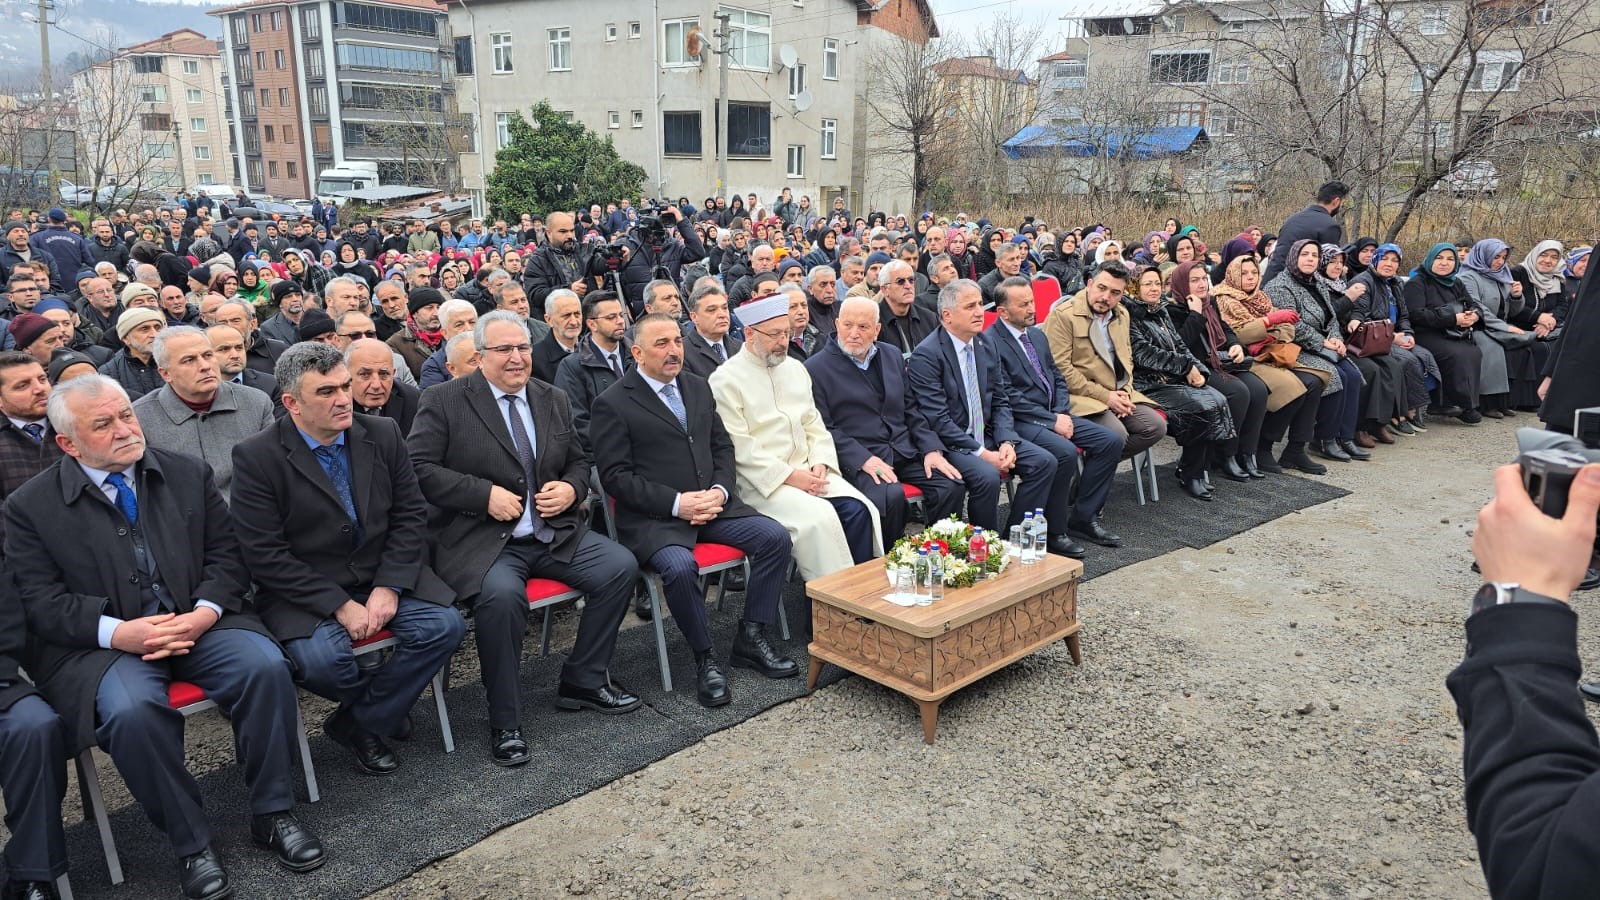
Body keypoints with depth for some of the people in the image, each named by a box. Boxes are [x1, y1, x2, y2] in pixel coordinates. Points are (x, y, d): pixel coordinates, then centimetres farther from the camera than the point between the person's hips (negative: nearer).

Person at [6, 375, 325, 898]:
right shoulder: (29, 507, 1)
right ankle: (190, 843, -13)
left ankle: (272, 813, -8)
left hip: (198, 622, 2)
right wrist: (117, 633, -19)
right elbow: (40, 601, -3)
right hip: (102, 642, -2)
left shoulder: (188, 475, 8)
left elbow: (226, 554, 8)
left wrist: (204, 613, -12)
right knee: (130, 710, -34)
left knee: (266, 666, -26)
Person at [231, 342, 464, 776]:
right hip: (305, 592, -3)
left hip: (382, 578, 4)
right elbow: (265, 555, -12)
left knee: (445, 625, -19)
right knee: (320, 658, -31)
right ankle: (385, 704, 6)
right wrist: (339, 605, -19)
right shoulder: (256, 458, -10)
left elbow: (411, 515, 3)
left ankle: (359, 723, 1)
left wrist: (389, 587, -12)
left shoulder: (383, 435, 2)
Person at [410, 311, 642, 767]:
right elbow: (420, 468, -8)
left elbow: (579, 461, 22)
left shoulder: (554, 400, 14)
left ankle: (583, 682, 6)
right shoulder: (443, 401, -1)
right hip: (481, 539, -5)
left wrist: (570, 488, -2)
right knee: (501, 594, -35)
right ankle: (505, 724, -15)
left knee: (621, 567, -14)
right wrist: (485, 494, -17)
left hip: (555, 535, 5)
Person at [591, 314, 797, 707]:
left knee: (775, 537, -13)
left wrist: (720, 490, -5)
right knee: (680, 566, -34)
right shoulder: (612, 404, -5)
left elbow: (722, 446, 16)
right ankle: (704, 659, -10)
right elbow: (614, 475, -10)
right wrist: (676, 503, -18)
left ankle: (750, 638, 2)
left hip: (710, 503, 6)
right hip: (652, 517, -6)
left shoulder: (697, 387, 14)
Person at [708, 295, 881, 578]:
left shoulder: (795, 368, 17)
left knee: (858, 509, -18)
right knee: (819, 516, -29)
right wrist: (788, 475, -16)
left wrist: (820, 462, -1)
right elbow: (739, 446, -12)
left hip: (806, 470, 6)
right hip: (761, 480, -6)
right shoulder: (726, 380, -6)